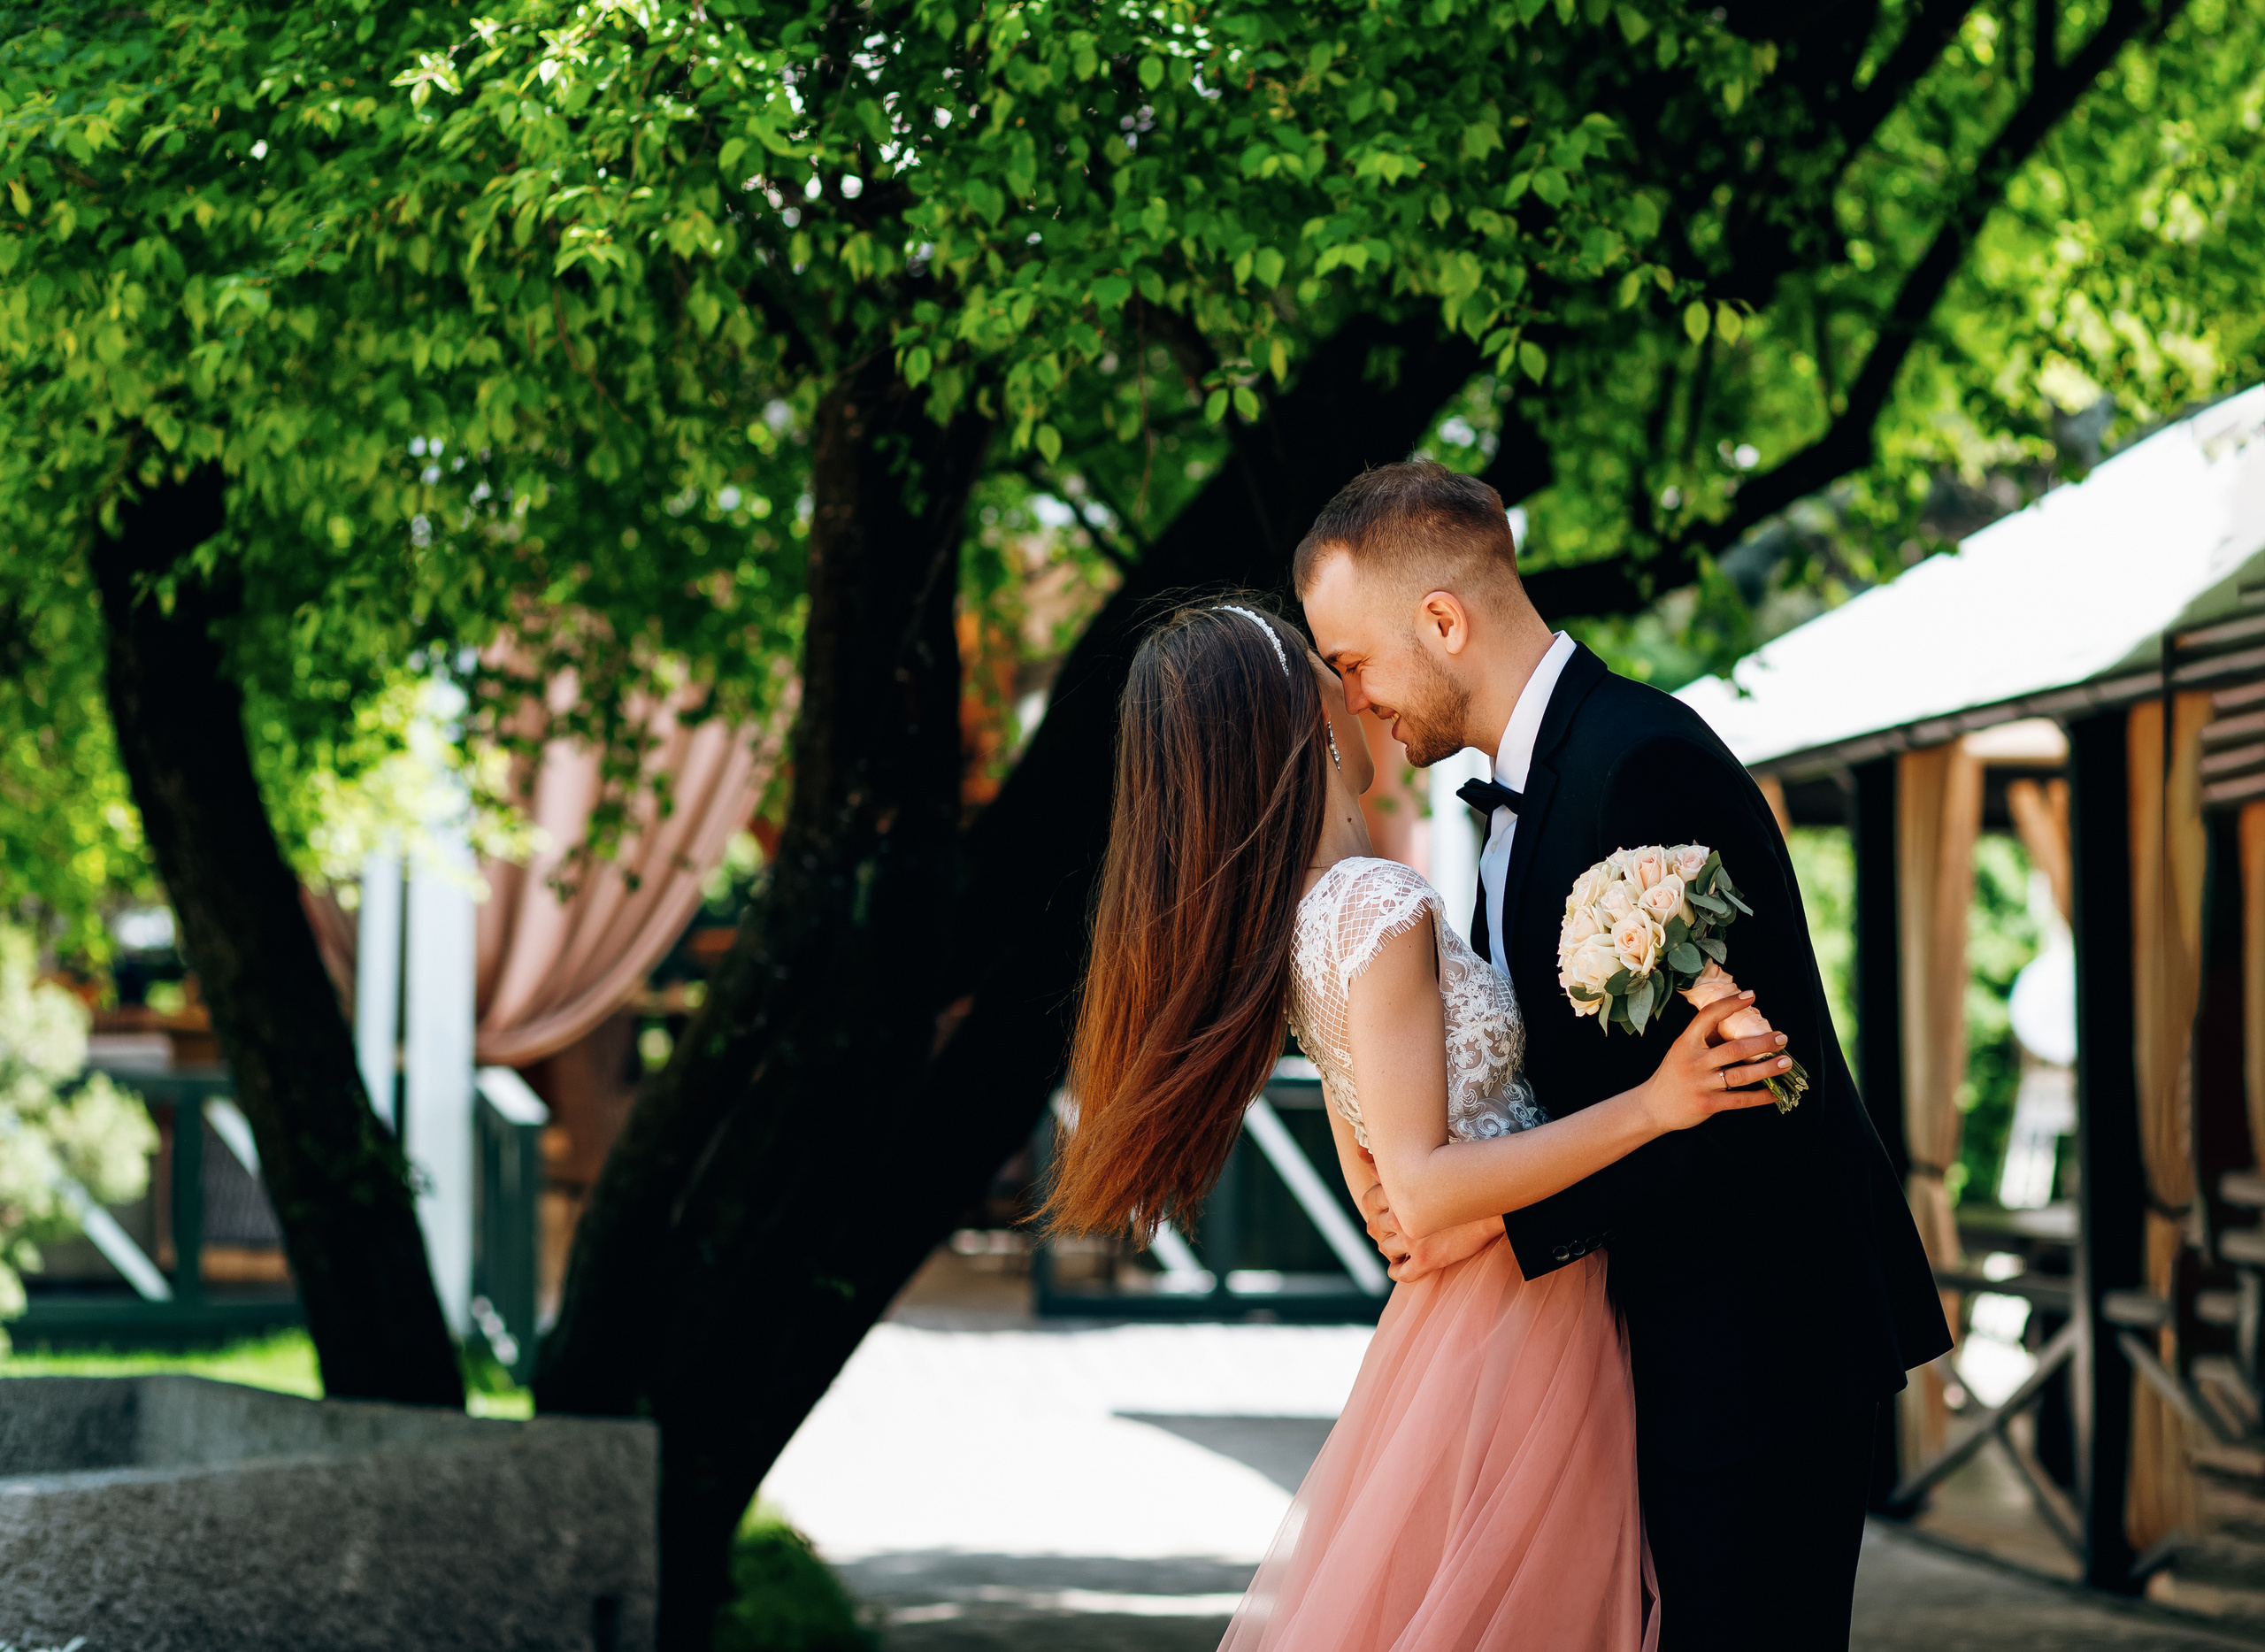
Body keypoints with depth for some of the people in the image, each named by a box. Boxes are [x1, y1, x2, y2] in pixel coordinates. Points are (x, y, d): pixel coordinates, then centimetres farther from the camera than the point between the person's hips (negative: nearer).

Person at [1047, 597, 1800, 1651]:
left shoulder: (1295, 920, 9)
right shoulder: (1381, 908, -19)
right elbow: (1420, 1190, -23)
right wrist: (1649, 1107, -24)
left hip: (1458, 1319, 9)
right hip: (1516, 1329, -9)